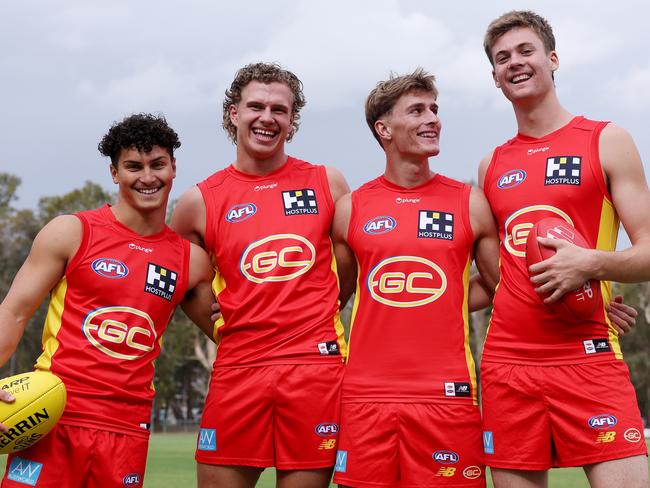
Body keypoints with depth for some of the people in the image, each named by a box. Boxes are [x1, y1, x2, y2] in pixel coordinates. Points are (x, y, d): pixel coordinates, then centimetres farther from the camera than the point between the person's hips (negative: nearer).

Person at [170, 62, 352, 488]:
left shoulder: (327, 183, 8)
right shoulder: (200, 201, 6)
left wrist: (311, 310, 10)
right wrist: (225, 320, 10)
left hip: (316, 363, 0)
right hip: (237, 368, 0)